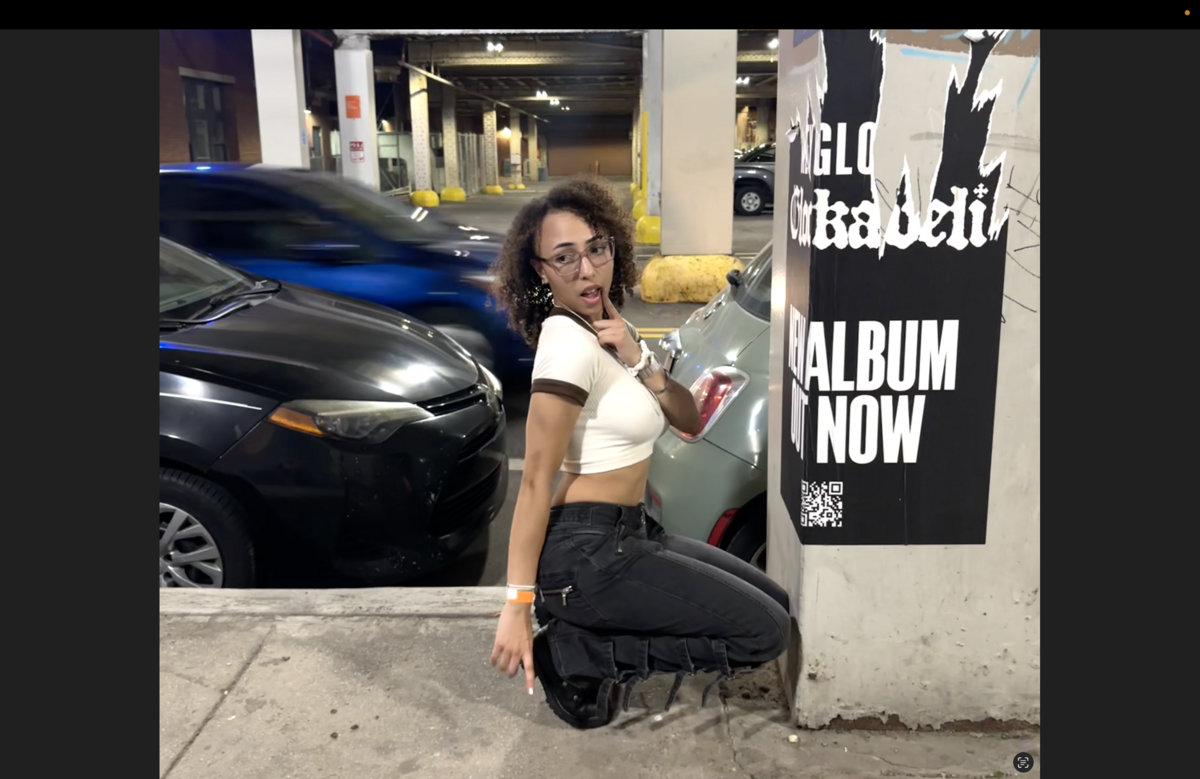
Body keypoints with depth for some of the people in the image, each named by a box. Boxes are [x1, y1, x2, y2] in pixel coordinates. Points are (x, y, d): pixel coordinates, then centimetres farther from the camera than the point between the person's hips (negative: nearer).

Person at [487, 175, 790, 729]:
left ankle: (590, 636, 9)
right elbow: (536, 482, -21)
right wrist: (518, 605, -19)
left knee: (774, 603, 15)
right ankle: (572, 654, -3)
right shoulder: (568, 341, -19)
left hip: (628, 534, 9)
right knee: (765, 631, -6)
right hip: (586, 552, -9)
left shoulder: (611, 330, 9)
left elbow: (690, 421, 4)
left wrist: (638, 360, -13)